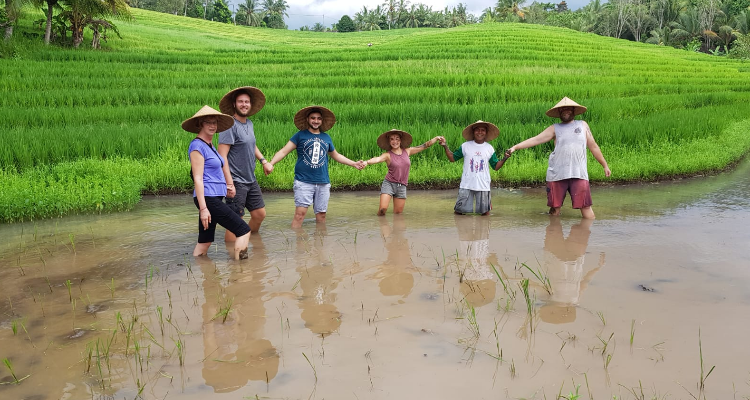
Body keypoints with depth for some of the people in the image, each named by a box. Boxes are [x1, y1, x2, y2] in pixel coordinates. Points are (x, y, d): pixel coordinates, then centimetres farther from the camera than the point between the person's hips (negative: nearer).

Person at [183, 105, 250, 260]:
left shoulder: (210, 146, 18)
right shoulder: (197, 146, -9)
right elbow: (198, 178, -15)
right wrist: (203, 208, -20)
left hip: (215, 198, 9)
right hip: (207, 199, -9)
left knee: (205, 243, 11)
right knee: (244, 230, -9)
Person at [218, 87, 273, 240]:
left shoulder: (249, 124, 12)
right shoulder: (230, 126, -14)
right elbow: (222, 156, -20)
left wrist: (263, 161, 14)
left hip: (251, 180, 9)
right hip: (236, 182, -9)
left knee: (259, 214, 15)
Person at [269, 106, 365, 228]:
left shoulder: (326, 137, 14)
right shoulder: (300, 135, 3)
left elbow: (336, 155, 28)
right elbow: (283, 151, -3)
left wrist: (353, 163, 26)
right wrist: (270, 163, -18)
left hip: (323, 183, 4)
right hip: (303, 182, -4)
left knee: (321, 215, 8)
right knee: (300, 213, -13)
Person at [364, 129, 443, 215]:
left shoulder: (407, 151, 7)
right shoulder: (388, 155, -5)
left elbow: (425, 145, 12)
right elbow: (377, 159, -25)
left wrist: (437, 138, 8)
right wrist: (366, 162, -44)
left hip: (402, 186, 3)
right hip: (389, 183, -3)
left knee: (398, 213, 2)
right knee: (383, 209, -18)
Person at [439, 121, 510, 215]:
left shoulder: (489, 148, 4)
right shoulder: (465, 146, 2)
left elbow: (496, 166, 8)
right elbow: (452, 158, 8)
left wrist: (505, 158, -8)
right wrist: (445, 146, -2)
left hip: (483, 186, 1)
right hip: (466, 185, 0)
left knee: (485, 213, 4)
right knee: (458, 211, 2)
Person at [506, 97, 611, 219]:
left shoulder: (583, 125, 14)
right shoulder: (554, 129, 9)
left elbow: (594, 147, 18)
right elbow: (535, 140, 0)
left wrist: (605, 165, 19)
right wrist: (515, 147, -11)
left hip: (579, 174, 0)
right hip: (557, 174, 0)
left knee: (585, 207, -7)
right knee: (554, 209, 5)